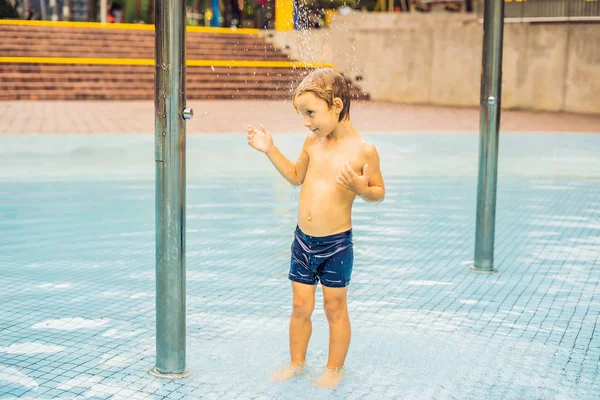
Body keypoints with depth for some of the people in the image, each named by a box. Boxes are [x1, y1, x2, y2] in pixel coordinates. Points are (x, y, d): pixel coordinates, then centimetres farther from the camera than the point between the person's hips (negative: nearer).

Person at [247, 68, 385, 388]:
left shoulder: (363, 150, -13)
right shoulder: (312, 141, 3)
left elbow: (379, 192, -5)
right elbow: (296, 176, 19)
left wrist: (360, 187, -26)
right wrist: (270, 150, 11)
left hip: (337, 244, -5)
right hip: (303, 240, 5)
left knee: (335, 307, 8)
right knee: (300, 306, 12)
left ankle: (334, 369, 23)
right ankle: (296, 363, 28)